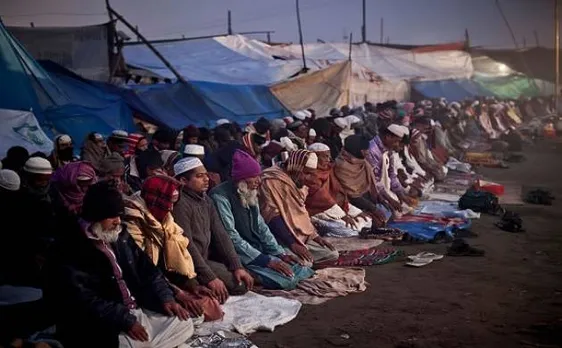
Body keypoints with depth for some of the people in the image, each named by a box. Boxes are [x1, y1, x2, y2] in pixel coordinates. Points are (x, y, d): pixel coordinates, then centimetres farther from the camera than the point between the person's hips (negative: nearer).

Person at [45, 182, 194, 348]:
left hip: (137, 312, 8)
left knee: (184, 323, -1)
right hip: (103, 326, -8)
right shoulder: (71, 252, -14)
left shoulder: (120, 237, 11)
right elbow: (83, 301, -23)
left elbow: (147, 269, 16)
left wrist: (166, 297, 0)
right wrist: (125, 320, -26)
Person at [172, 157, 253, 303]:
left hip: (205, 258, 9)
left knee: (244, 279, 6)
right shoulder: (180, 203, -19)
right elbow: (187, 245, -23)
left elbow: (220, 234, 5)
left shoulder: (205, 200, 8)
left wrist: (237, 266, -3)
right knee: (239, 284, -13)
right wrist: (210, 278, -24)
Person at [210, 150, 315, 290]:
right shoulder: (221, 197, -17)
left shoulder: (250, 194, 11)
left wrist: (280, 253, 1)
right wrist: (267, 261, -21)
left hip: (260, 250, 9)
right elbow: (232, 238, -21)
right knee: (286, 280, -24)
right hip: (241, 256, -8)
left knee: (305, 272, -3)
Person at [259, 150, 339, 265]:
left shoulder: (296, 184, 15)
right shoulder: (271, 182, -17)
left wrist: (314, 235, 10)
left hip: (302, 237, 10)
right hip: (282, 240, -10)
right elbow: (272, 217, -24)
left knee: (333, 255, 4)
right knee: (304, 263, -31)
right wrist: (292, 244, -30)